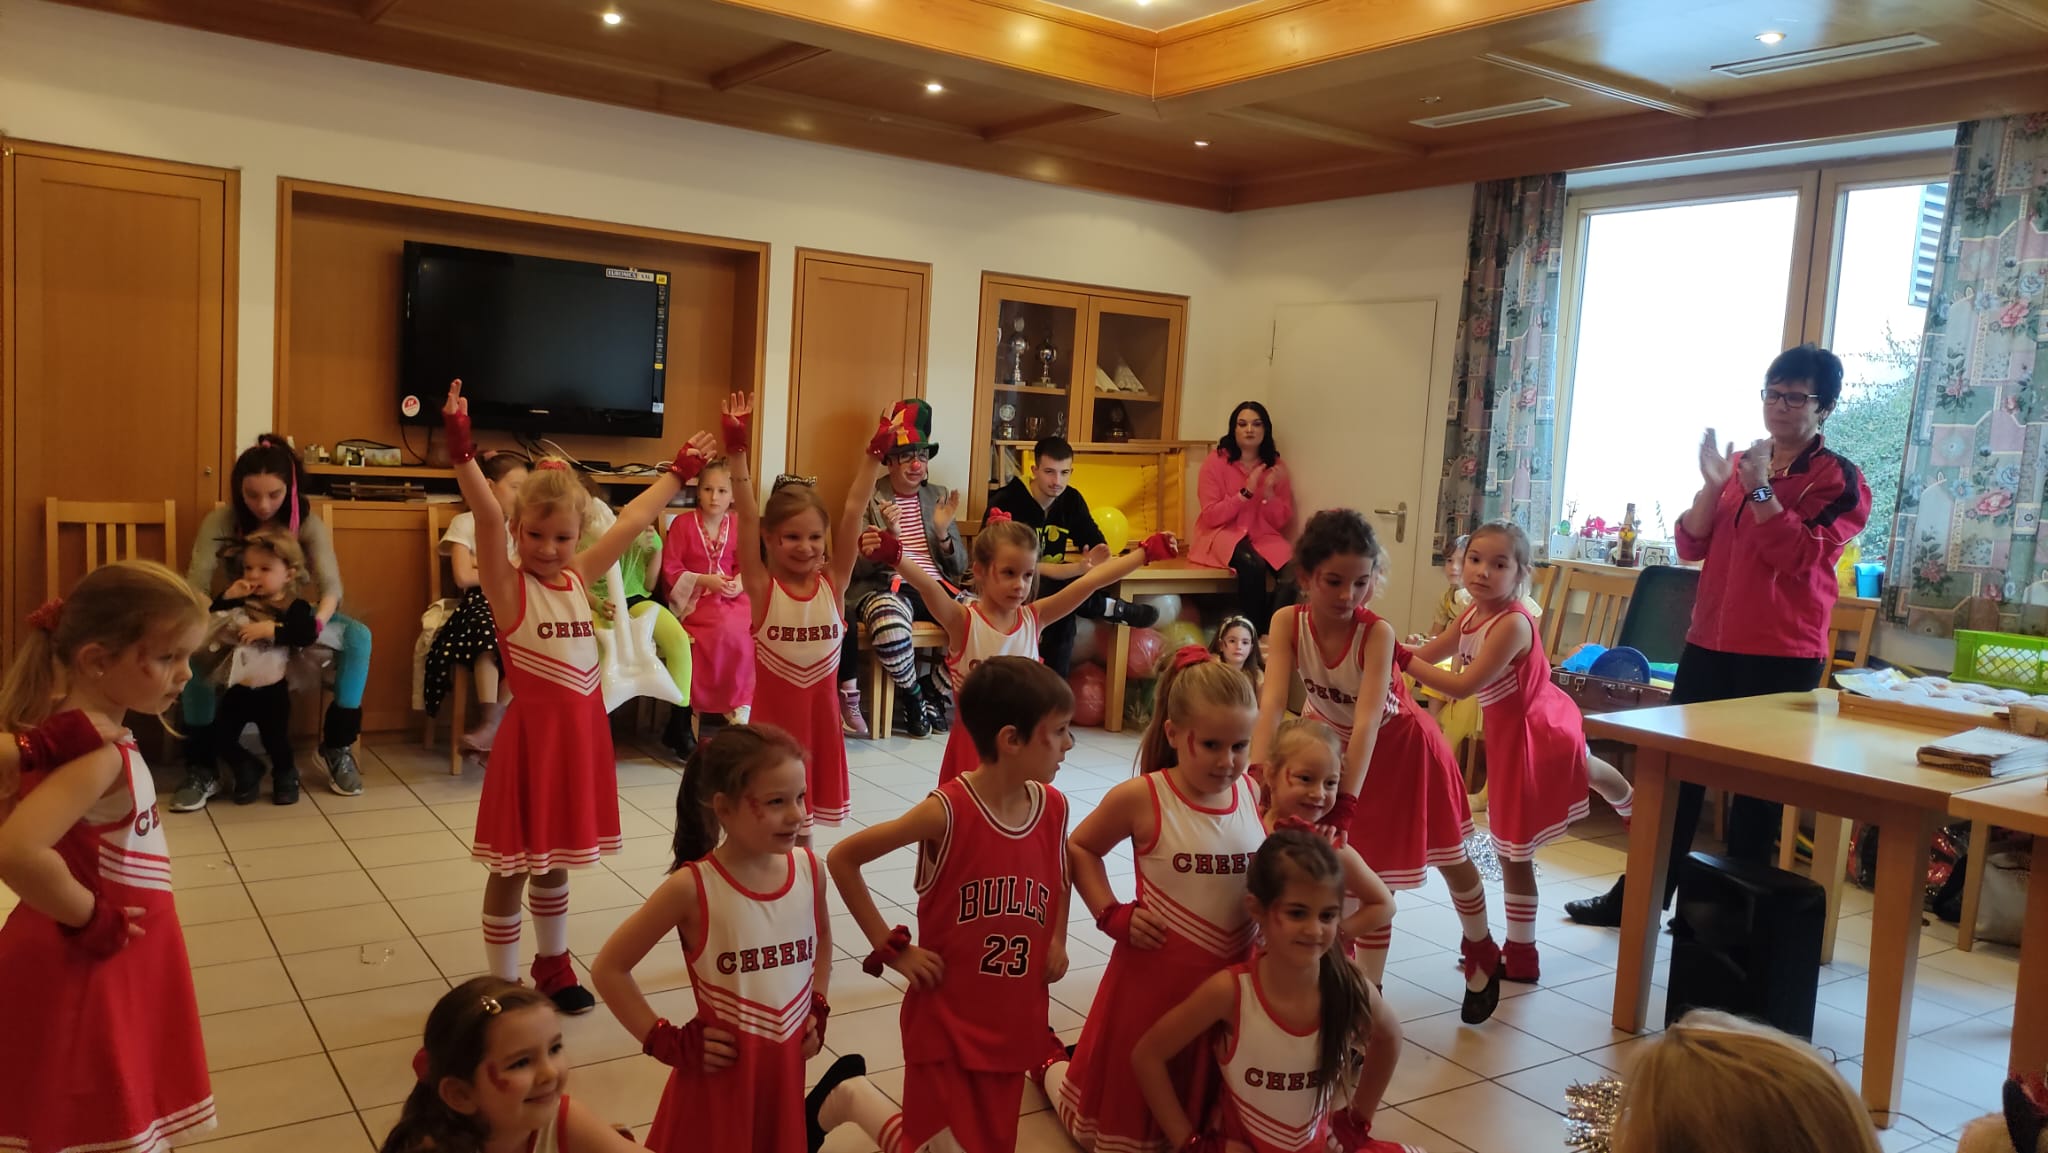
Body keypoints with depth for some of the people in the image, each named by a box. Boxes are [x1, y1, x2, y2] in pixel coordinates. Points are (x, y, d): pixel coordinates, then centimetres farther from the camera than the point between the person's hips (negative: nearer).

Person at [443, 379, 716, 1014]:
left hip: (583, 729, 6)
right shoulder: (508, 586, -9)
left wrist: (680, 471, 20)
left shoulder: (579, 577, 6)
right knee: (512, 865, 7)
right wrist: (461, 449, -38)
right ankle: (502, 984, 20)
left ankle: (552, 966, 35)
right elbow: (486, 516, -24)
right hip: (533, 728, -5)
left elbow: (634, 519, 13)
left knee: (556, 860, 20)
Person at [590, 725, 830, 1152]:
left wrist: (818, 1009, 6)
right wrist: (668, 1043, -12)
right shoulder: (693, 887, -18)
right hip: (720, 1073, -4)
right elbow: (608, 968, -10)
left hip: (786, 1069, 4)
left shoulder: (808, 869, -6)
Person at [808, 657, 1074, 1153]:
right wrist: (890, 947, -13)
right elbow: (841, 859, -13)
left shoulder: (1053, 807, -4)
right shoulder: (947, 811, -21)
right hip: (945, 1020, -5)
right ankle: (848, 1094, 26)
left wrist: (1058, 940, 4)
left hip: (1014, 1023, 6)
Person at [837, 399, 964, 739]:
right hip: (887, 587, -4)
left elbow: (959, 566, 14)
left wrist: (944, 532, -6)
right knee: (889, 619, -40)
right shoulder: (868, 498, 4)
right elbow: (856, 567, -2)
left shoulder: (939, 496, 16)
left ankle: (933, 693, -1)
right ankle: (912, 697, -9)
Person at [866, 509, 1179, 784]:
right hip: (974, 745, -3)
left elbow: (1090, 581, -3)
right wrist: (893, 555, -47)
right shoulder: (963, 622, -11)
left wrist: (1147, 552, -2)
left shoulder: (1034, 618, 1)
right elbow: (928, 587, -29)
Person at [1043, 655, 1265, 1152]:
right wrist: (1113, 915, -8)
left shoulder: (1255, 797, -4)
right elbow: (1079, 849, 0)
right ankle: (1050, 1063, 43)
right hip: (1154, 977, -3)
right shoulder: (1141, 798, -15)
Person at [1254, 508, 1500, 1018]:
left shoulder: (1377, 632, -34)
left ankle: (1481, 954, 45)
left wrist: (1345, 805, -52)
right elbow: (1273, 703, -37)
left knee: (1451, 858, 16)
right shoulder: (1288, 622, -27)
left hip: (1396, 747, -2)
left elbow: (1367, 721, -43)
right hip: (1328, 742, 2)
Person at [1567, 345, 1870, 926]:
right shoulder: (1741, 460, 12)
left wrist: (1759, 488, -20)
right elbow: (1691, 546, 6)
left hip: (1782, 655, -5)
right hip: (1709, 642, 5)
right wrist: (1714, 484, -8)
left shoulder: (1837, 479, -3)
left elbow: (1801, 558, -16)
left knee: (1756, 790, 4)